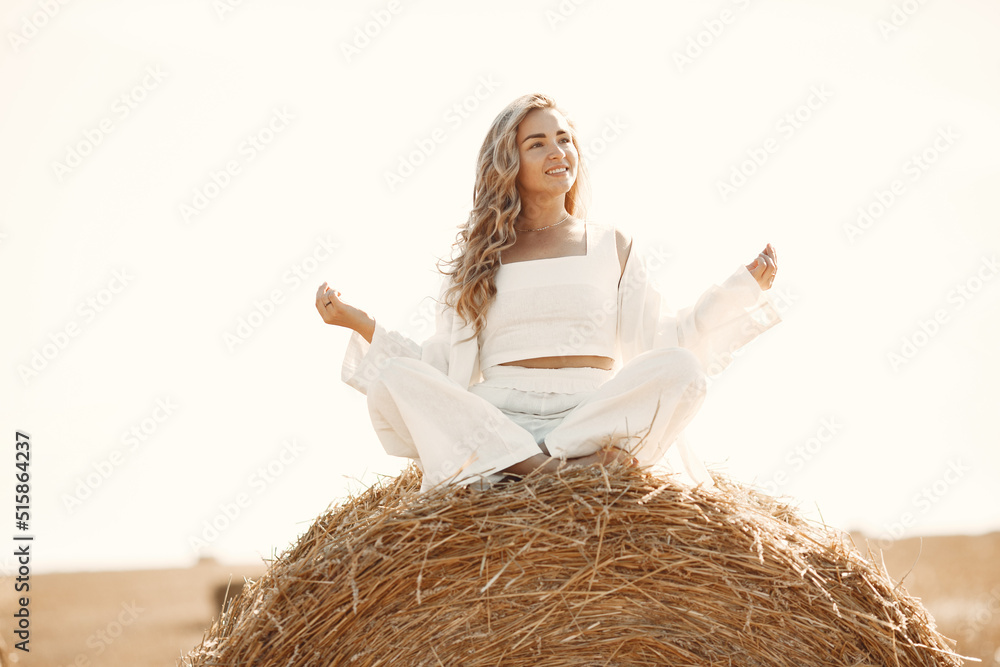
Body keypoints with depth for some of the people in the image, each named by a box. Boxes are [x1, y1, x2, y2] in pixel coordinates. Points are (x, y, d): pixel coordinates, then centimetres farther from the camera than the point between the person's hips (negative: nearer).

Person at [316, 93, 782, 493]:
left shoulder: (611, 247, 18)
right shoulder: (477, 258, 17)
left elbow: (657, 341, 11)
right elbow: (443, 365, 10)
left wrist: (743, 287, 7)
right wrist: (358, 322, 2)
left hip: (594, 416, 0)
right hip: (496, 421, 0)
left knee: (680, 370, -27)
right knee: (393, 380, -26)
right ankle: (548, 469, -36)